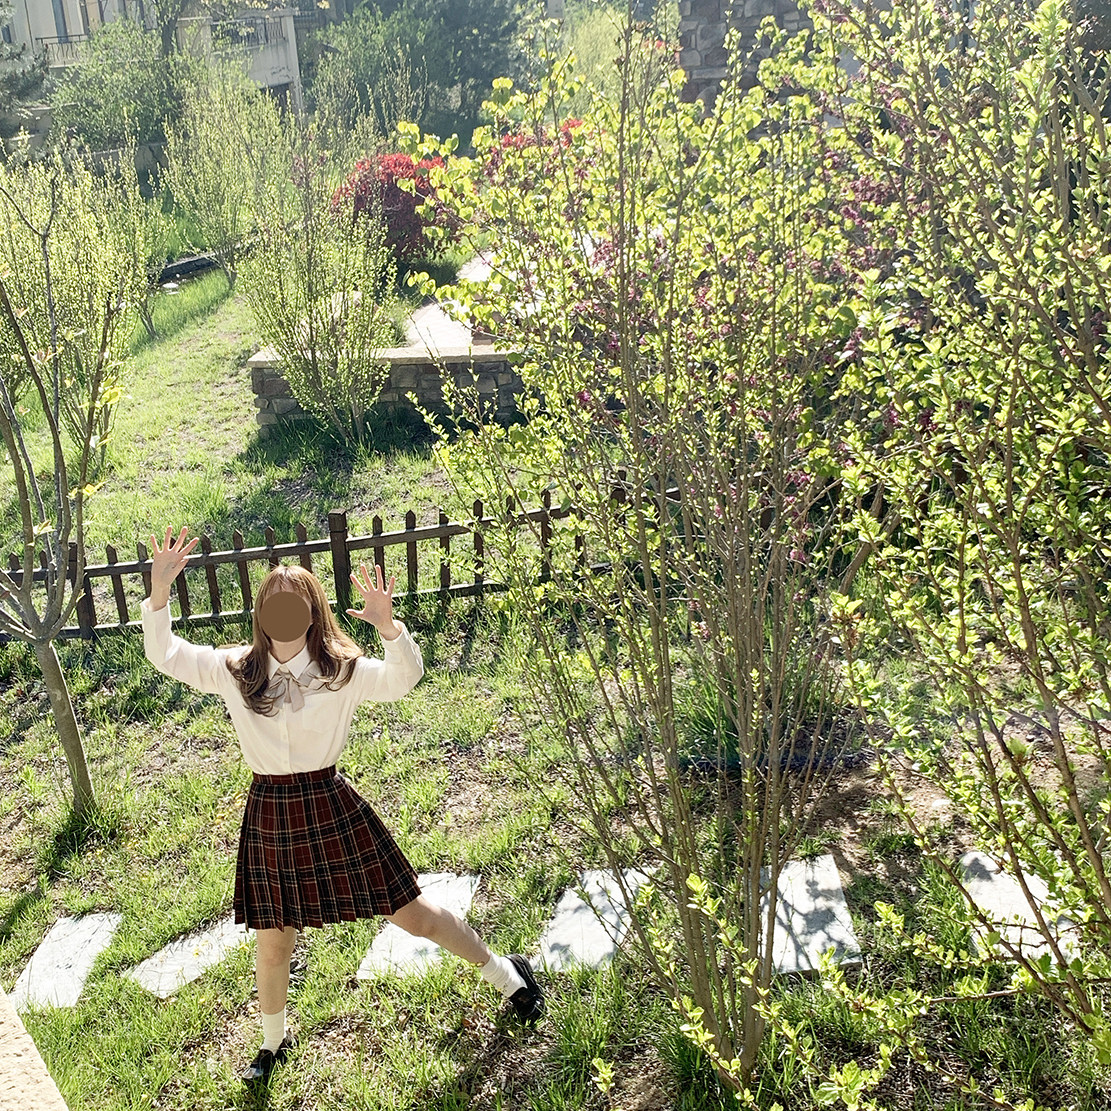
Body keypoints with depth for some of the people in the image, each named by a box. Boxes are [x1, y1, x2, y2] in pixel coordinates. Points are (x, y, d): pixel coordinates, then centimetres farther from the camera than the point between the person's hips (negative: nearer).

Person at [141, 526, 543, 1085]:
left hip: (331, 808, -2)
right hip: (269, 815, 3)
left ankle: (504, 972, 29)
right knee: (271, 944, 16)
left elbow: (405, 677, -23)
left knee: (412, 915, 6)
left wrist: (387, 626, -41)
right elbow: (164, 655, -1)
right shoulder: (235, 671, -2)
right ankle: (273, 1041, 46)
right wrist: (160, 589, -14)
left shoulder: (343, 670, -9)